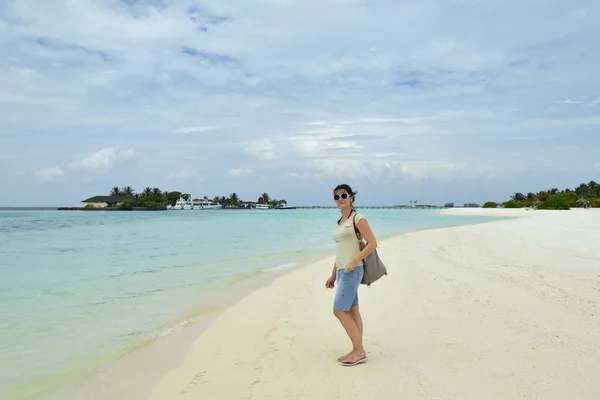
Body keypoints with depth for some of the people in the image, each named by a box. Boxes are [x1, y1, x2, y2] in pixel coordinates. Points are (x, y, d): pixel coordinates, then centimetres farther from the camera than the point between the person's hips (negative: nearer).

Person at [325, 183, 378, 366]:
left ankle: (359, 351, 0)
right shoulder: (340, 222, 15)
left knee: (339, 311, -9)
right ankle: (357, 351, 14)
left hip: (352, 271, -8)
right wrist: (333, 275, 18)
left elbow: (372, 243, -13)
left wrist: (354, 260, -22)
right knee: (352, 311, 9)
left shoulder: (358, 219, -7)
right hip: (341, 271, 8)